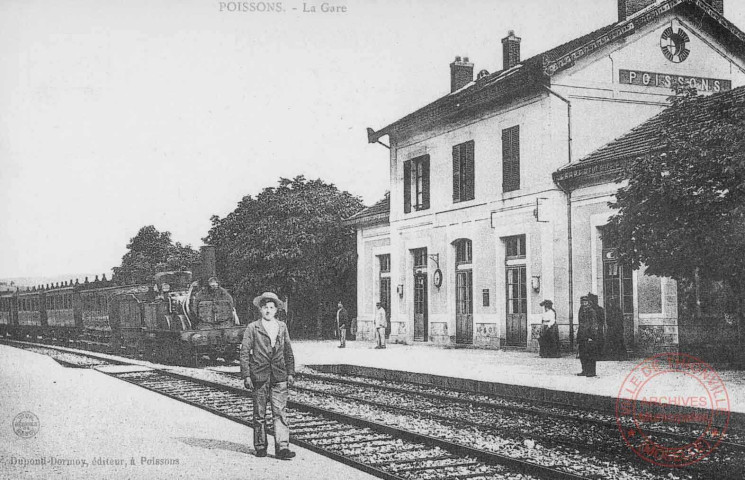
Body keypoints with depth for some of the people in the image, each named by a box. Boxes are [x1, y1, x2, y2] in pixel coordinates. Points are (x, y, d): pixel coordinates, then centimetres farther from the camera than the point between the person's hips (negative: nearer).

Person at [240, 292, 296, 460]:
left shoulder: (282, 327, 11)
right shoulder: (252, 328, 1)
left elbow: (288, 352, 15)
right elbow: (244, 352, -1)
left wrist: (290, 373, 8)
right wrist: (246, 375, -7)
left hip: (279, 377, 2)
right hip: (259, 376, -2)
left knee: (280, 412, -5)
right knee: (259, 414, 6)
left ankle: (282, 447, -6)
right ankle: (260, 446, 17)